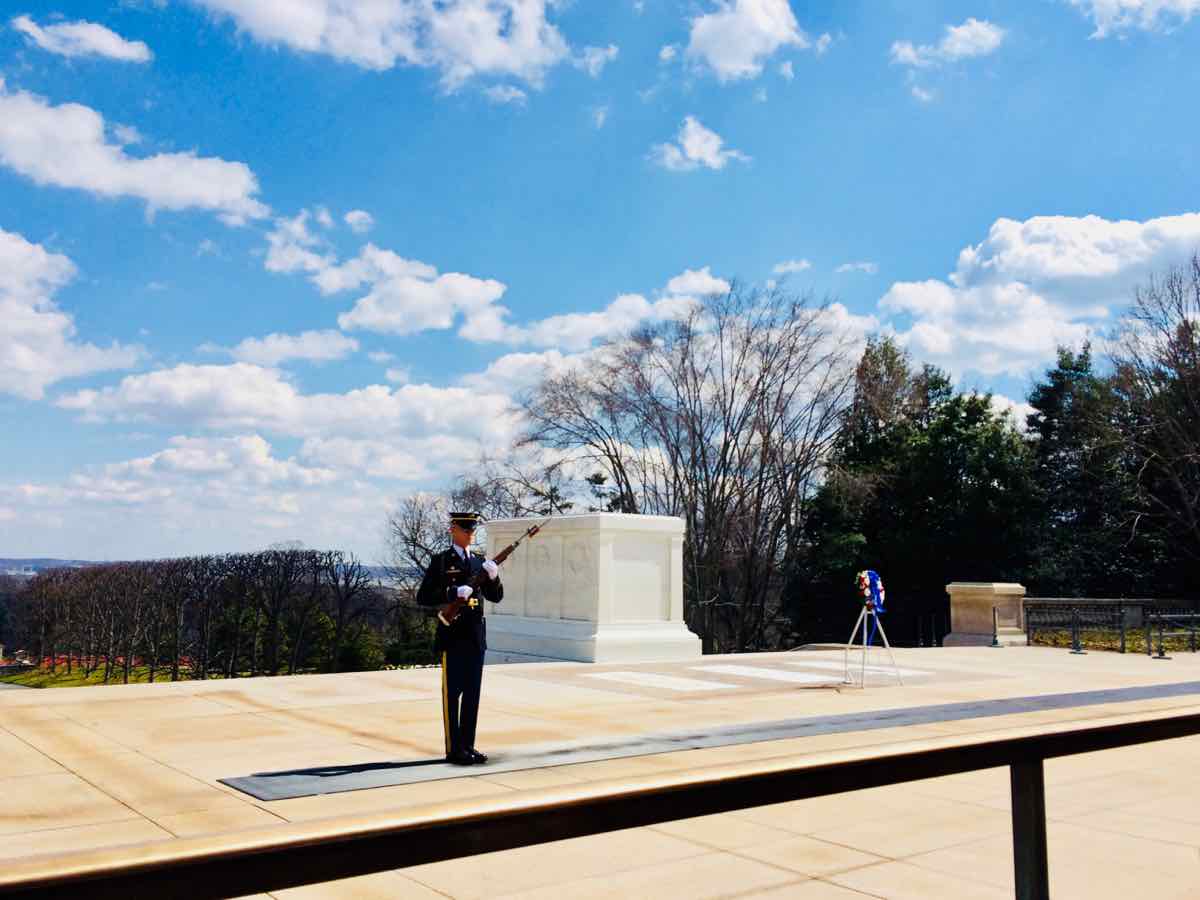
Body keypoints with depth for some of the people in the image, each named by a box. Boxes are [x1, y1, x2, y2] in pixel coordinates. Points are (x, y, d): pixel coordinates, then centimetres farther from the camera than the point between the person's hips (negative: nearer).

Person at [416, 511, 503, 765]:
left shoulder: (480, 561, 12)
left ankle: (468, 747, 16)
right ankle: (454, 749, 7)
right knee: (452, 693, 1)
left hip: (476, 637, 5)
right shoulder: (440, 561, -3)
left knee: (472, 694, 8)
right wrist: (454, 592, -22)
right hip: (452, 637, -5)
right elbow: (423, 597, -10)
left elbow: (496, 597, 10)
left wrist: (494, 577, -10)